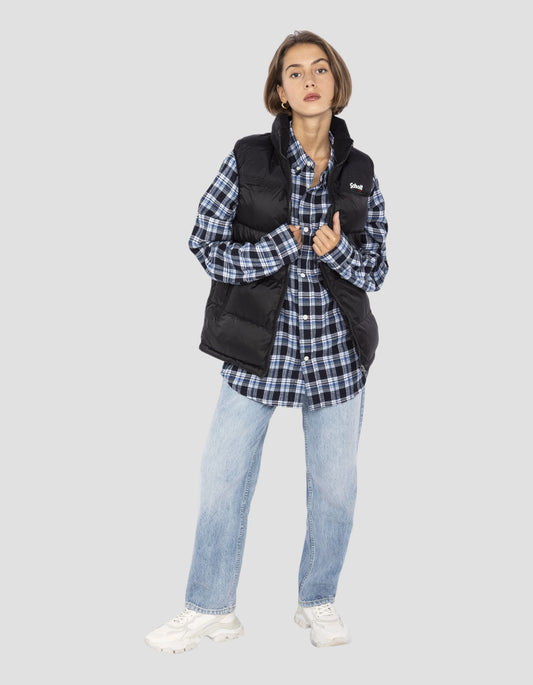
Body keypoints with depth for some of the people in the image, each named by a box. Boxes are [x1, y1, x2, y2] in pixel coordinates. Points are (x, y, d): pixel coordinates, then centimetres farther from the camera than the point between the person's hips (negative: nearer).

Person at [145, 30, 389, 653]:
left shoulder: (359, 173, 5)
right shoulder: (248, 160, -2)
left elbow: (376, 271, 6)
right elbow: (205, 244, -4)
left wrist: (337, 251, -15)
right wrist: (281, 248, -16)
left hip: (337, 350, 2)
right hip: (259, 349, -2)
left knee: (336, 488, 11)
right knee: (223, 482, 4)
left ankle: (318, 602, 33)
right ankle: (211, 610, 24)